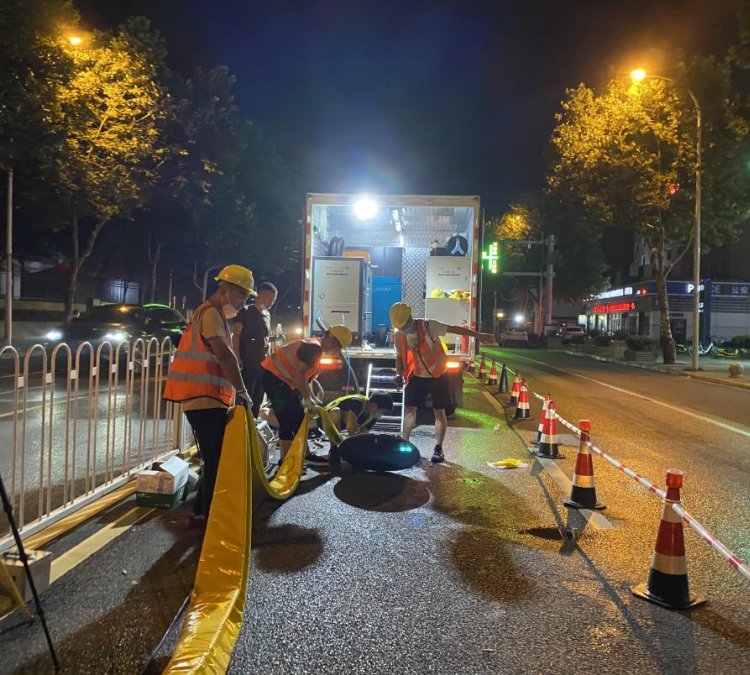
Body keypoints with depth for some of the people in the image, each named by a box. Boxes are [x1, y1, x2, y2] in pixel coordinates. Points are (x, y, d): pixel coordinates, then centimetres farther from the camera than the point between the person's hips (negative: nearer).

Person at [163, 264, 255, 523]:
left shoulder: (212, 314, 22)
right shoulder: (210, 313, -11)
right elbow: (225, 356, -21)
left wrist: (233, 392, 13)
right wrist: (243, 391, -15)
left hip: (207, 399, 10)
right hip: (204, 400, -10)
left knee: (215, 460, 16)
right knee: (218, 462, -7)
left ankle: (202, 511, 25)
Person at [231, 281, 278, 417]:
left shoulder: (267, 315, 17)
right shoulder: (246, 311, -2)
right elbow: (236, 335, -8)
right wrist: (237, 357, -19)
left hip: (263, 364, 7)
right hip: (247, 364, -7)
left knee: (257, 400, 10)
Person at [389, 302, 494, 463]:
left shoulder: (428, 326, -22)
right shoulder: (398, 335, -8)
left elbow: (454, 329, -21)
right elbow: (400, 356, 8)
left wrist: (478, 335, -24)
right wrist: (399, 373, -7)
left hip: (438, 375, -3)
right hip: (417, 377, 4)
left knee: (439, 412, 3)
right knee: (409, 410, 3)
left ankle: (438, 448, 13)